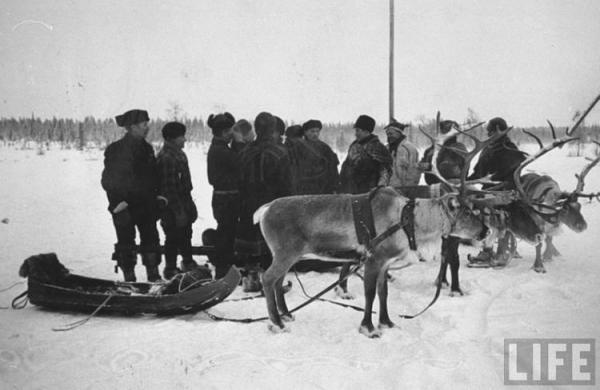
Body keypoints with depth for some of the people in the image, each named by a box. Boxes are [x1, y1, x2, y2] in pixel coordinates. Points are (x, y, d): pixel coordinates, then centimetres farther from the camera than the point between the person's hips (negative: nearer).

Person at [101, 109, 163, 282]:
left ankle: (154, 277, 18)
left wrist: (157, 196, 10)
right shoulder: (115, 150, -11)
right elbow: (109, 180, -12)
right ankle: (129, 279, 10)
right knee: (126, 243, 1)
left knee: (151, 240, 9)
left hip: (146, 204, 6)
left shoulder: (147, 148, 10)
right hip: (125, 206, -6)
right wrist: (118, 203, -19)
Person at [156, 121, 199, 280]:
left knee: (186, 235, 21)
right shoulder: (166, 158, -22)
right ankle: (171, 269, 15)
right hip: (172, 208, -9)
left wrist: (190, 205, 20)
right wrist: (178, 211, -23)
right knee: (173, 238, 2)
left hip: (183, 203, 9)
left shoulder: (179, 154, 10)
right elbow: (168, 187, -24)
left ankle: (188, 262, 36)